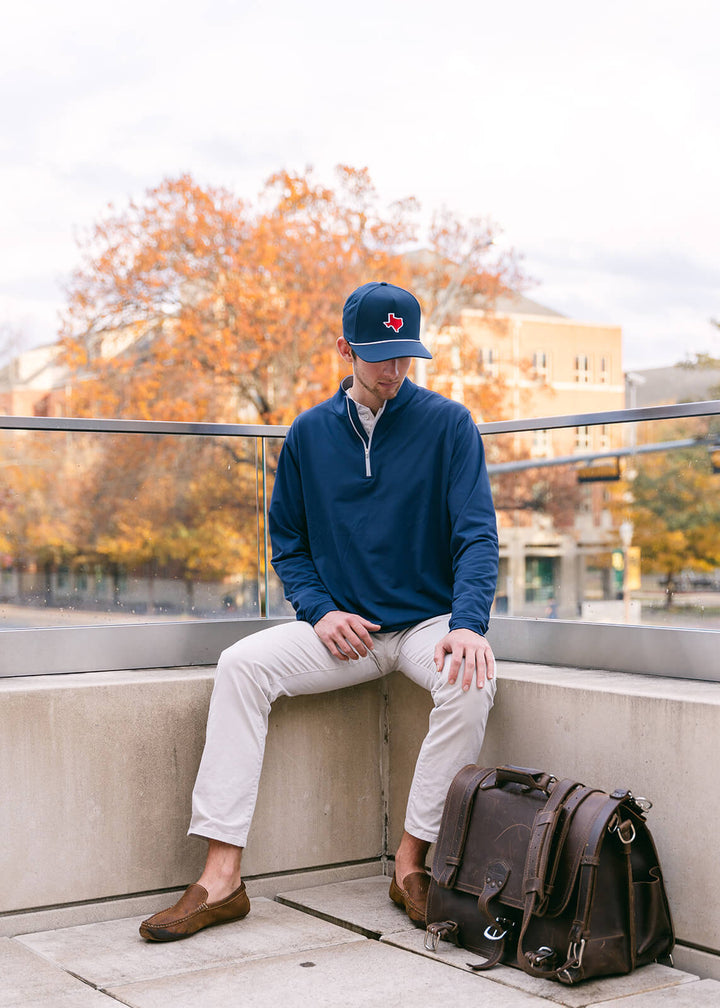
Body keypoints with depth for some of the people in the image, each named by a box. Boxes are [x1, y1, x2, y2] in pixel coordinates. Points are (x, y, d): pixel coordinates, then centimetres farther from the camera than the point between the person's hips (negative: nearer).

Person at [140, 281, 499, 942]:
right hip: (341, 629, 2)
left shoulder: (447, 423, -2)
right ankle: (222, 876, -22)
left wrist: (467, 624, -26)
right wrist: (320, 610, -7)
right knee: (241, 664, -21)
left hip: (428, 624, -2)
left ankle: (413, 861, -20)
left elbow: (477, 534, -9)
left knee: (472, 680, -34)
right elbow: (287, 540, 13)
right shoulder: (310, 433, 7)